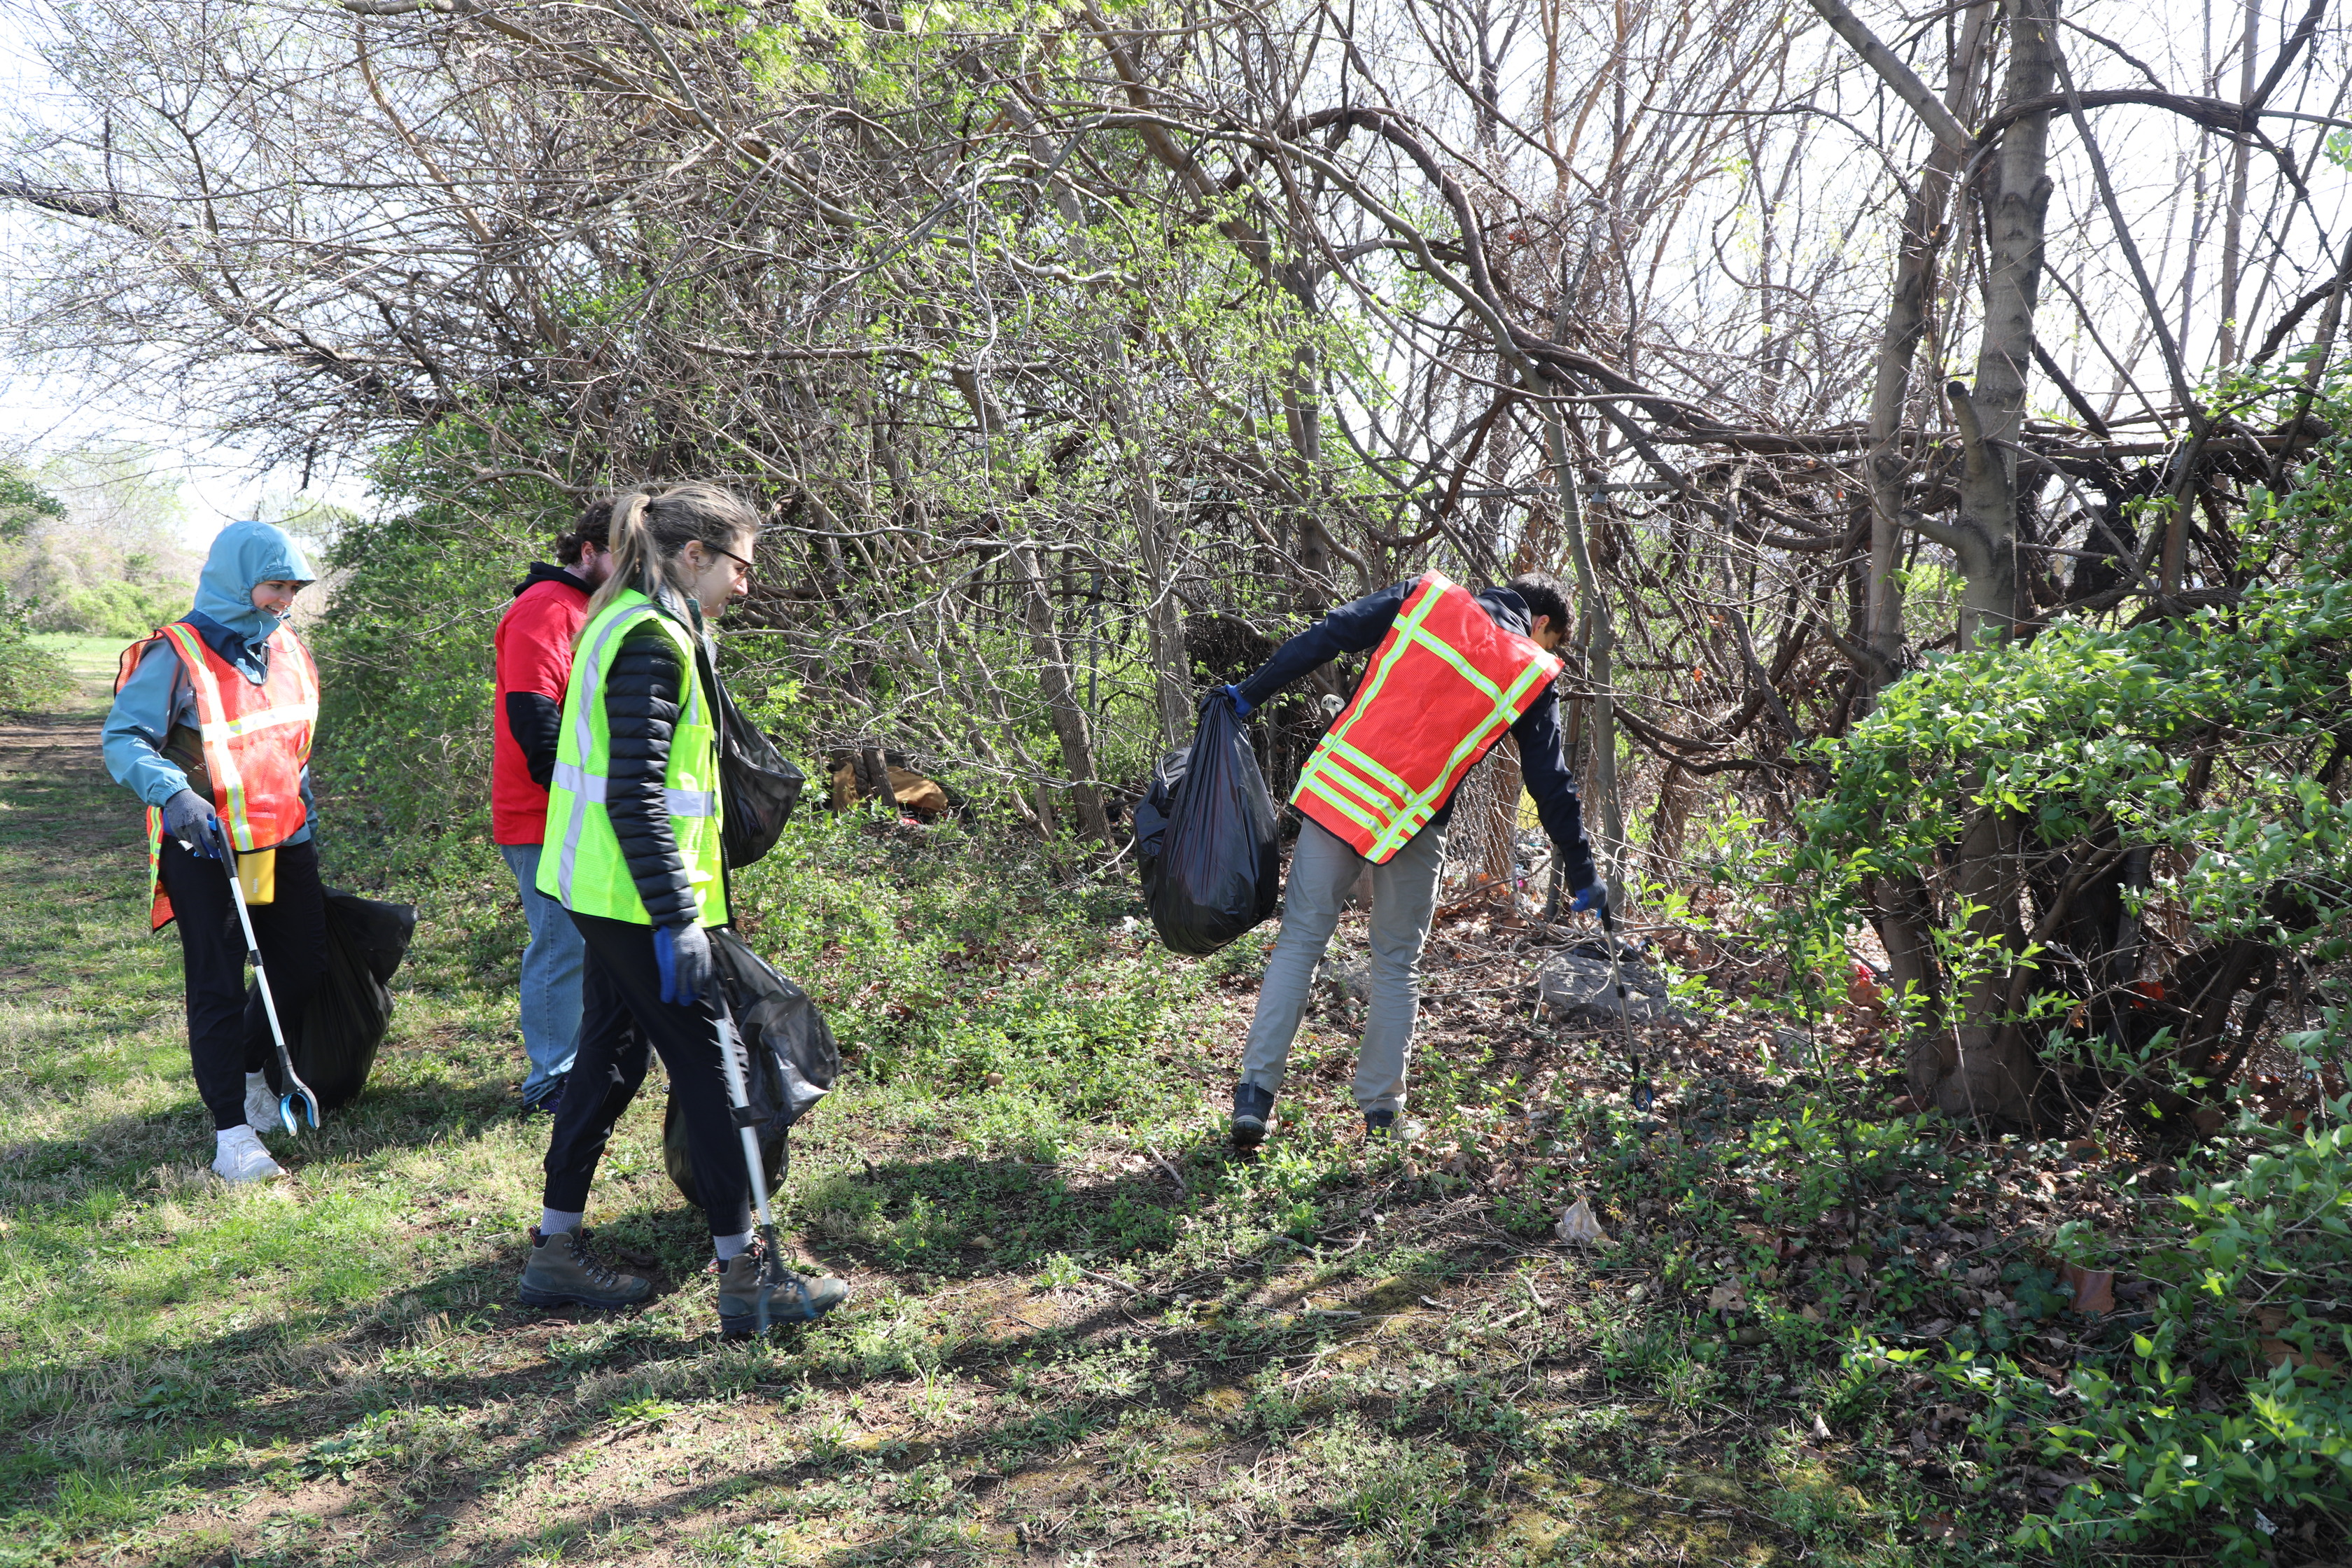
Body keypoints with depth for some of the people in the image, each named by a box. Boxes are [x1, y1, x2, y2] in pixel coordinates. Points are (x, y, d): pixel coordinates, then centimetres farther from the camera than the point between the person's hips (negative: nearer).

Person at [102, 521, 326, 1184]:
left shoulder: (286, 648, 8)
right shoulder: (176, 656, -15)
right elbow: (123, 738, -17)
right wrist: (174, 793, -32)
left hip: (284, 840, 7)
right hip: (205, 847, -7)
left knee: (304, 967, 13)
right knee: (219, 987, -1)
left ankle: (254, 1073, 39)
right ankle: (232, 1134, 6)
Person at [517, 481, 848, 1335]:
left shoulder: (631, 625, 14)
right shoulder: (652, 641, -18)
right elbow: (635, 796, -24)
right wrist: (678, 919, -24)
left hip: (605, 890, 10)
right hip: (634, 895, -10)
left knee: (611, 1058, 16)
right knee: (705, 1065, -2)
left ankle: (557, 1250, 27)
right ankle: (743, 1275, 6)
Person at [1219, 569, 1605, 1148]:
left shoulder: (1426, 597, 9)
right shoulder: (1531, 676, 7)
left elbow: (1324, 637, 2)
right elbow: (1551, 785, 9)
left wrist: (1250, 693, 5)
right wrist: (1583, 877, 18)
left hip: (1339, 789, 1)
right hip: (1415, 825, -1)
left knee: (1300, 940, 6)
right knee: (1398, 964, 14)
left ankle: (1255, 1090, -1)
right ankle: (1381, 1112, 13)